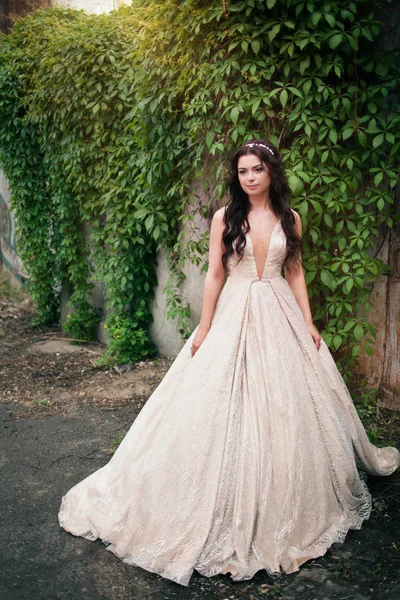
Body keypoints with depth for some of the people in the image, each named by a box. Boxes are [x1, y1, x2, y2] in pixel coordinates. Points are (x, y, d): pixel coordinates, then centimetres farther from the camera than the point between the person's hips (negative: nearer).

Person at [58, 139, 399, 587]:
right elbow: (214, 274, -1)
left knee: (286, 404, 7)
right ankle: (233, 511, 16)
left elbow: (295, 272, 9)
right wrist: (205, 327, -5)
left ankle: (286, 506, 28)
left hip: (280, 316, 2)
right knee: (229, 405, 0)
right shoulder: (225, 218, -1)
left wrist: (309, 323, 5)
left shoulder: (289, 219, 6)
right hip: (235, 315, -2)